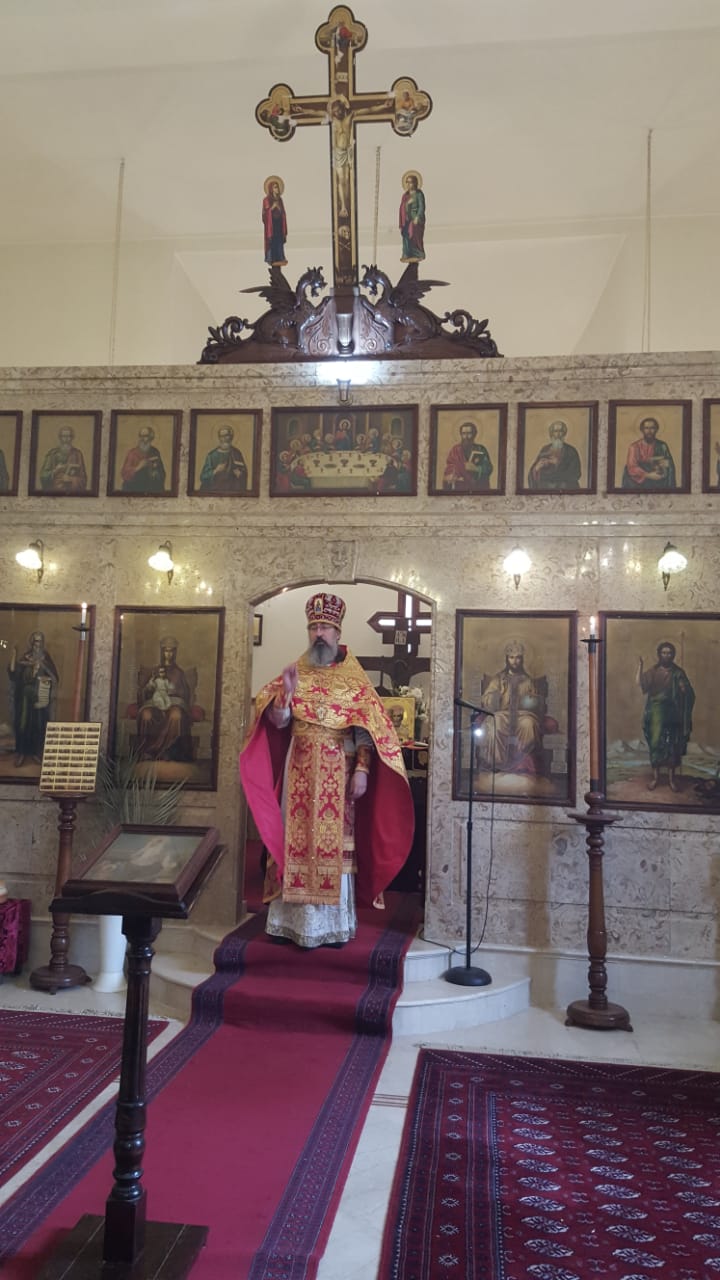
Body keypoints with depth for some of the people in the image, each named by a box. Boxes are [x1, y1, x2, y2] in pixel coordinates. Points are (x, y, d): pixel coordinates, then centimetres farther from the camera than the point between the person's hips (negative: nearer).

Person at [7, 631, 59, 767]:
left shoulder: (46, 659, 3)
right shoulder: (24, 659, 0)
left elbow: (54, 678, -1)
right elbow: (13, 674, -12)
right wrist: (13, 655, -20)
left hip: (41, 698, 1)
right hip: (26, 697, -1)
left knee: (40, 724, 4)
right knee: (23, 723, -1)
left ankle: (37, 752, 16)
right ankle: (21, 752, 10)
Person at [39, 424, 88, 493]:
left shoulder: (77, 454, 6)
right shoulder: (52, 454, 4)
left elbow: (83, 477, 9)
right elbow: (43, 475, 2)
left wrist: (71, 479, -7)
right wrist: (55, 471, -13)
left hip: (74, 492, 1)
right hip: (55, 491, -1)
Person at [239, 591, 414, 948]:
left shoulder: (354, 679, 3)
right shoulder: (294, 673, 7)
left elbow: (368, 730, -1)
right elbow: (277, 722, -1)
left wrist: (362, 770, -11)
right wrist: (286, 690, -17)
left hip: (339, 776, -1)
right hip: (300, 774, 1)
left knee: (334, 844, 3)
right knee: (298, 841, 2)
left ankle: (333, 924, 13)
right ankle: (296, 920, 12)